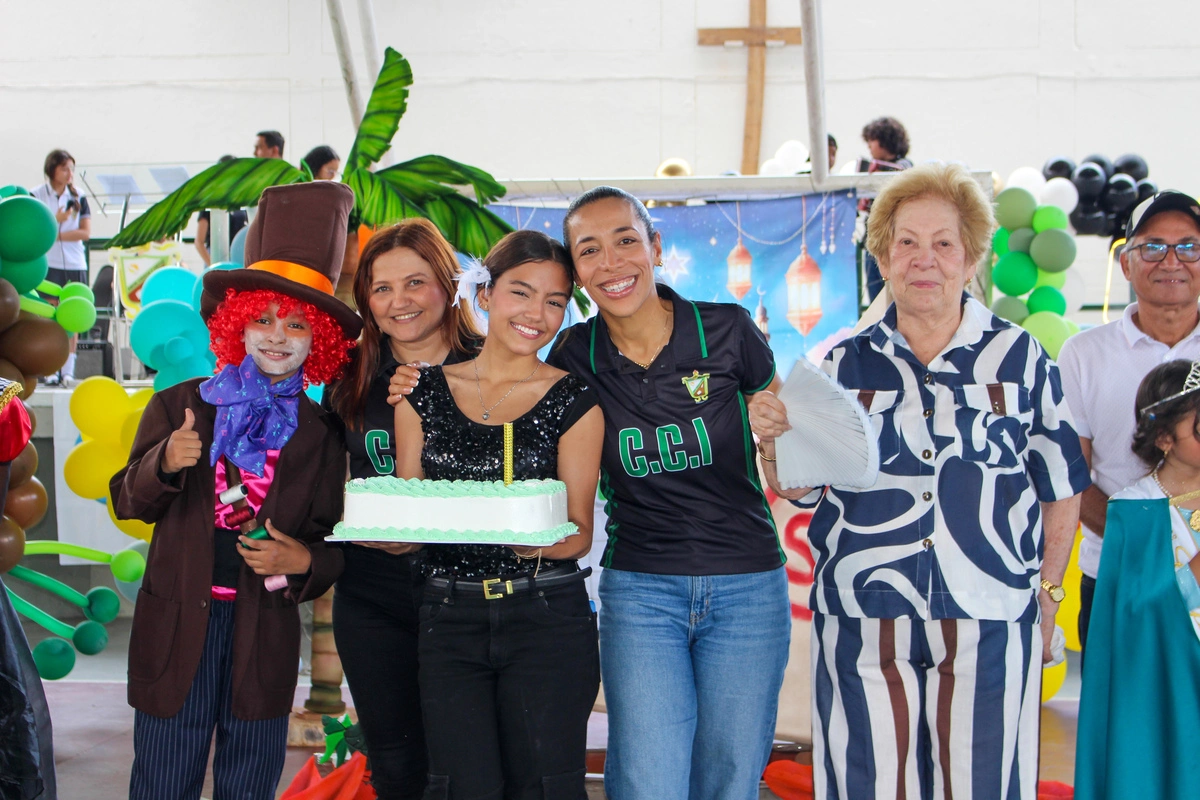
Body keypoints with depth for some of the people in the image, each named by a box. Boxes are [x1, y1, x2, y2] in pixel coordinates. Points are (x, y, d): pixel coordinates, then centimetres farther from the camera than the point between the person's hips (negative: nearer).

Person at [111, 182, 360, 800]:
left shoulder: (319, 433, 5)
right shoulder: (179, 406, 4)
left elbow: (336, 542, 8)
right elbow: (129, 504, 5)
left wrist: (303, 560, -14)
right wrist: (166, 463, -14)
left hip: (266, 636, 1)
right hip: (176, 627, -1)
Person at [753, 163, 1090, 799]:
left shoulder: (1017, 357, 4)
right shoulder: (846, 364, 7)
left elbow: (1061, 488, 10)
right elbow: (804, 491, 9)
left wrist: (1046, 593, 10)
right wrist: (776, 441, -10)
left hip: (988, 627, -1)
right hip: (862, 626, 1)